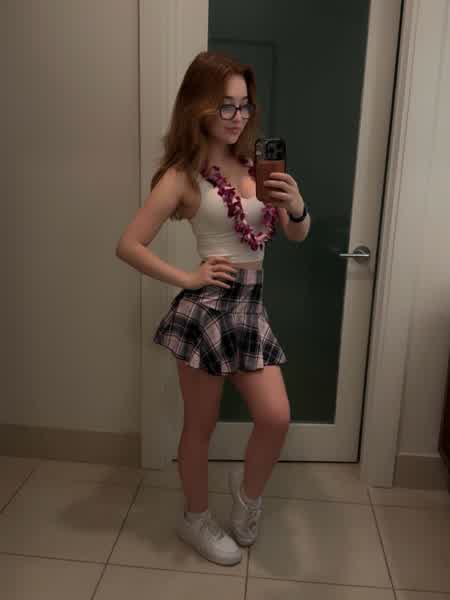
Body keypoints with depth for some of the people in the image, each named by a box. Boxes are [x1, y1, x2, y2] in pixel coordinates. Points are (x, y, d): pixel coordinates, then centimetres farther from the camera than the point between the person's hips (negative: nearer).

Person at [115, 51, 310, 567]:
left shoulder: (255, 165, 6)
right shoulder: (183, 176, -9)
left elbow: (297, 236, 11)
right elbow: (128, 245, -10)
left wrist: (296, 206, -10)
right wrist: (187, 278, -11)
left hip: (251, 306, 5)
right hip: (206, 308, -4)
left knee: (276, 418, -2)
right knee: (201, 425, 10)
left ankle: (248, 490, 31)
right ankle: (196, 519, 35)